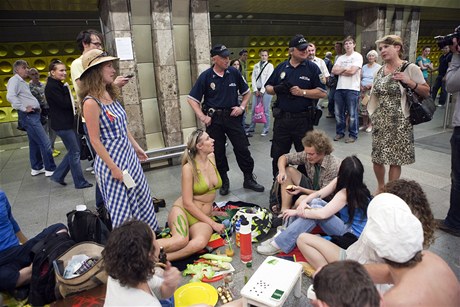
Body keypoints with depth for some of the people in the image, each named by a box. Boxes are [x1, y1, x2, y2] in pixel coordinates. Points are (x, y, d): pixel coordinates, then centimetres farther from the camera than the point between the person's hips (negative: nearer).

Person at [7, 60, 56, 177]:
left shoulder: (22, 82, 20)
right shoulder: (15, 80, -10)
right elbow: (10, 96, -25)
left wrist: (37, 107, 12)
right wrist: (24, 108, -20)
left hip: (33, 115, 10)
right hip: (28, 116, -10)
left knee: (35, 143, 15)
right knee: (45, 143, -12)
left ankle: (36, 168, 24)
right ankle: (50, 169, -6)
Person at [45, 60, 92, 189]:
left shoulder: (58, 85, 14)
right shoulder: (51, 87, -15)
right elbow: (65, 103, -19)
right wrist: (66, 89, -7)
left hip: (68, 123, 10)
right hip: (62, 124, -10)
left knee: (73, 151, 14)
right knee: (75, 152, -3)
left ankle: (58, 176, 25)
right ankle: (80, 182, 8)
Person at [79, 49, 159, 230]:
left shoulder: (111, 95, 6)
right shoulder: (91, 102, -19)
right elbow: (95, 140, -19)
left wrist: (136, 147, 18)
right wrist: (114, 168, -18)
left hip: (128, 155, 9)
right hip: (111, 159, -9)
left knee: (141, 199, 20)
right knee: (120, 208, 7)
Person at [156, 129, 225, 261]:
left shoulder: (212, 157, 3)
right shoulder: (189, 168, -14)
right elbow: (188, 203, -16)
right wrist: (212, 223, -16)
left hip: (203, 216, 5)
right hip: (183, 210, -4)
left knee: (200, 243, -31)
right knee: (181, 241, -37)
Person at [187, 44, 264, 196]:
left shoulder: (234, 73, 0)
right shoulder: (205, 76, -5)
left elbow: (246, 92, 13)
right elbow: (192, 99, -2)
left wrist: (242, 107, -2)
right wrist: (203, 117, -10)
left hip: (232, 116, 1)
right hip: (214, 119, -1)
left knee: (242, 148, 2)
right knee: (218, 152, 8)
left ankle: (249, 179, 18)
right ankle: (224, 182, 25)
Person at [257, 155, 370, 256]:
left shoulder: (345, 193, -28)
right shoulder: (341, 180, -4)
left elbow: (322, 214, -36)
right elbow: (319, 194, -3)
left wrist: (296, 212, -26)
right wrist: (303, 202, -22)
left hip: (351, 235, -8)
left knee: (315, 209, -26)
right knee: (314, 202, -8)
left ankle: (279, 244, -20)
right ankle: (285, 234, -7)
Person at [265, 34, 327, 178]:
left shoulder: (312, 68, 0)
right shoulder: (281, 67, 9)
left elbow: (322, 92, -6)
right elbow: (267, 87, 12)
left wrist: (302, 92, -17)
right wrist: (276, 89, -9)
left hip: (303, 119, -2)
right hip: (281, 118, 3)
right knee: (278, 155, 11)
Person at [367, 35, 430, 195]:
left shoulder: (410, 68, -5)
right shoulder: (380, 70, 9)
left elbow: (426, 92, -1)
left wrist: (410, 82, -17)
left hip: (399, 122, -4)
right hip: (379, 121, 5)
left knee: (395, 160, 1)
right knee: (377, 157, 9)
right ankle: (380, 186, 32)